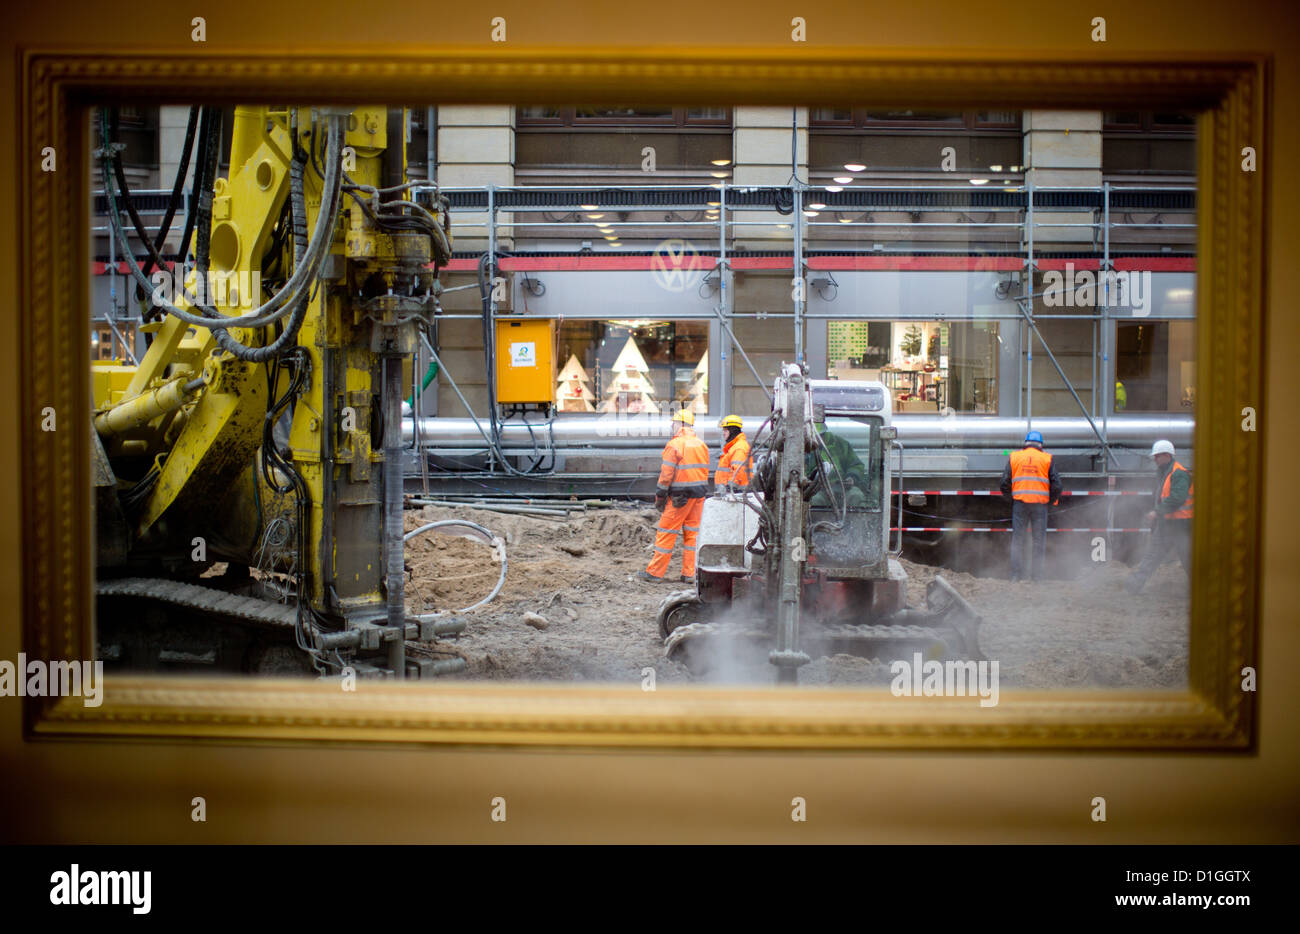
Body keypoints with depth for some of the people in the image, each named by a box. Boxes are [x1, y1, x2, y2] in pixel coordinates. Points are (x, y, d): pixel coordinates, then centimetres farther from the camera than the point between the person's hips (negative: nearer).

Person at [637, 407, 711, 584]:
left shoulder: (674, 444, -11)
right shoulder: (702, 445, 11)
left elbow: (667, 473, -12)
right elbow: (705, 471, 13)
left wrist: (660, 496, -7)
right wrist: (701, 492, 17)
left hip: (679, 496, -6)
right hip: (699, 494, 6)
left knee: (667, 531, -1)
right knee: (692, 532, 10)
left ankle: (655, 572, 2)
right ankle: (689, 573, 9)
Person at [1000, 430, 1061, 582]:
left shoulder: (1014, 457, 8)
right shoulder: (1047, 458, 5)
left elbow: (1005, 482, 5)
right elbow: (1056, 484, 1)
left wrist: (1010, 498, 20)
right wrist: (1053, 500, 16)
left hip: (1019, 502, 1)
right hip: (1040, 503, -1)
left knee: (1017, 541, 4)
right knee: (1039, 541, 5)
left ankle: (1016, 576, 0)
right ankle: (1038, 576, 3)